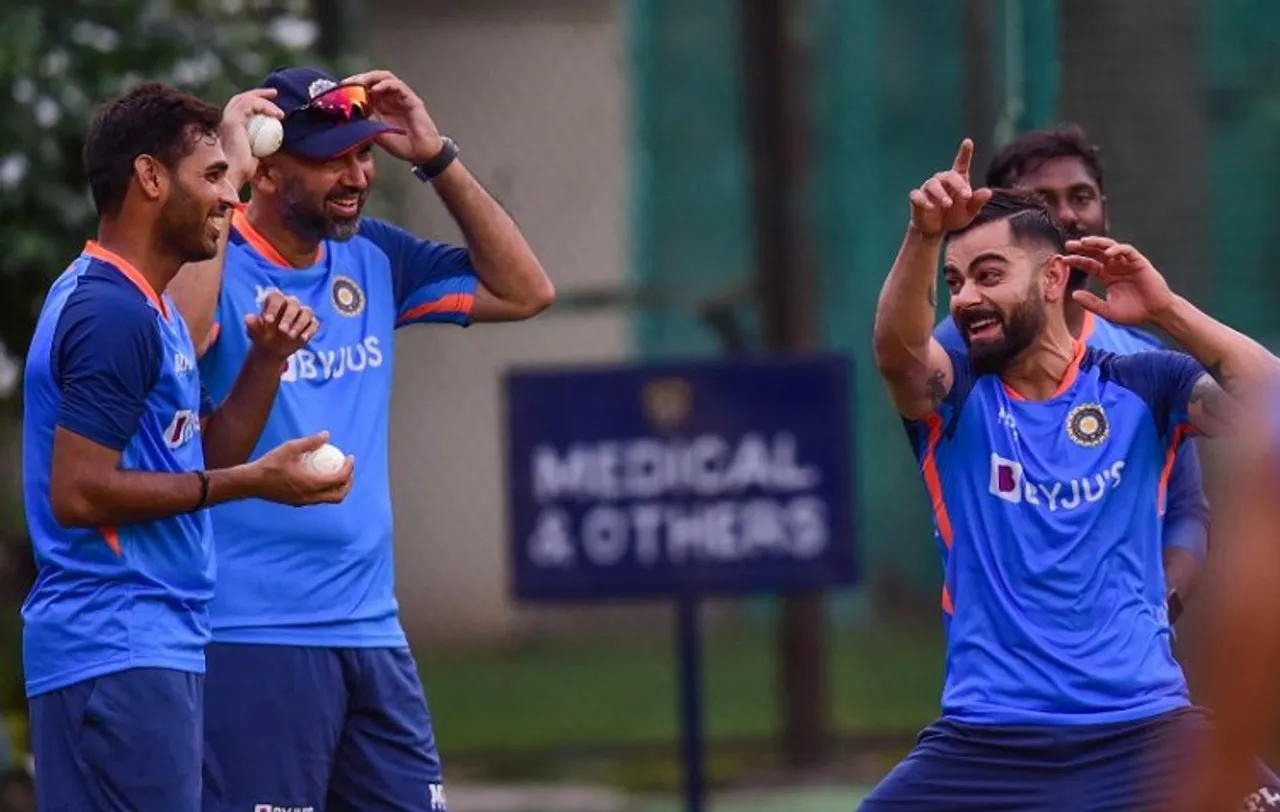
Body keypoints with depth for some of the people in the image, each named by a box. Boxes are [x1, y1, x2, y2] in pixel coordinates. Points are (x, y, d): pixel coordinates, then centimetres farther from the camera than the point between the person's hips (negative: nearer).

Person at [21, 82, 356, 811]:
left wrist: (267, 358, 6)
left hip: (159, 642, 11)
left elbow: (204, 457, 20)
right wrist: (252, 483, -18)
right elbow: (77, 493, -20)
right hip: (118, 650, -11)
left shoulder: (143, 305, 17)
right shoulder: (113, 312, -15)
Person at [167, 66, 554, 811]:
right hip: (253, 638, -7)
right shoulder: (217, 263, -8)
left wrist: (436, 158, 6)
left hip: (375, 630, 7)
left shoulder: (374, 258, 12)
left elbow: (524, 290, 14)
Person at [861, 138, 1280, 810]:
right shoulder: (954, 396, 4)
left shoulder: (1138, 389, 5)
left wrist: (1166, 308, -17)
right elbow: (896, 350, -18)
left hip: (1141, 729, 0)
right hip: (985, 739, 0)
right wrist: (924, 235, -36)